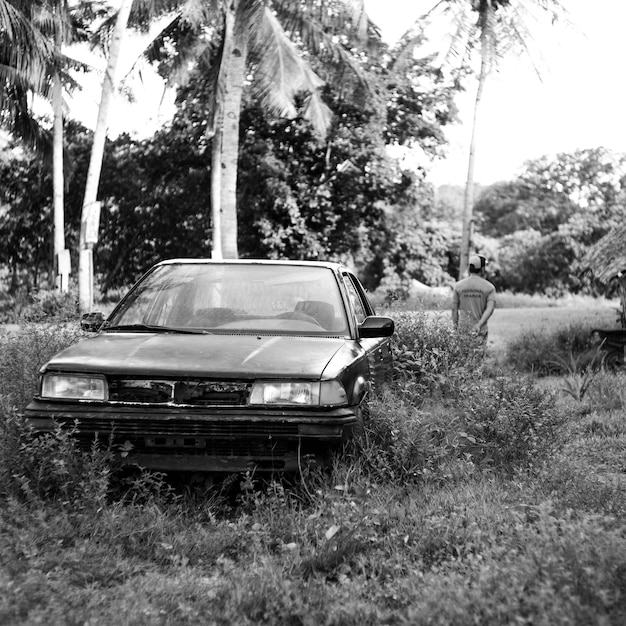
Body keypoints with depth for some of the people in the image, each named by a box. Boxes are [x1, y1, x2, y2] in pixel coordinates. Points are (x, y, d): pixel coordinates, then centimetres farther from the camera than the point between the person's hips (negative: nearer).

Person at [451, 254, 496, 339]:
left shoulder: (458, 286, 2)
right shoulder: (489, 287, -1)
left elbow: (454, 309, 3)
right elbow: (490, 309, -14)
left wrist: (455, 328, 11)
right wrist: (479, 325, -22)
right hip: (481, 331, -1)